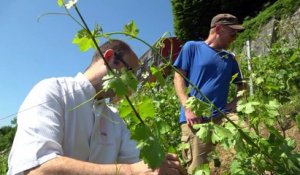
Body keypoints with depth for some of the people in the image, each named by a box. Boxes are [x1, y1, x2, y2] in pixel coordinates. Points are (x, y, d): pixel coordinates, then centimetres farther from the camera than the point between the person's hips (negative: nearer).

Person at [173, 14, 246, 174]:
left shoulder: (230, 59, 20)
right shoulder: (192, 47, 7)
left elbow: (241, 85, 27)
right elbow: (178, 78, 1)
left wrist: (236, 102, 4)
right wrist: (188, 108, -12)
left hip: (222, 117, 4)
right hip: (195, 118, -4)